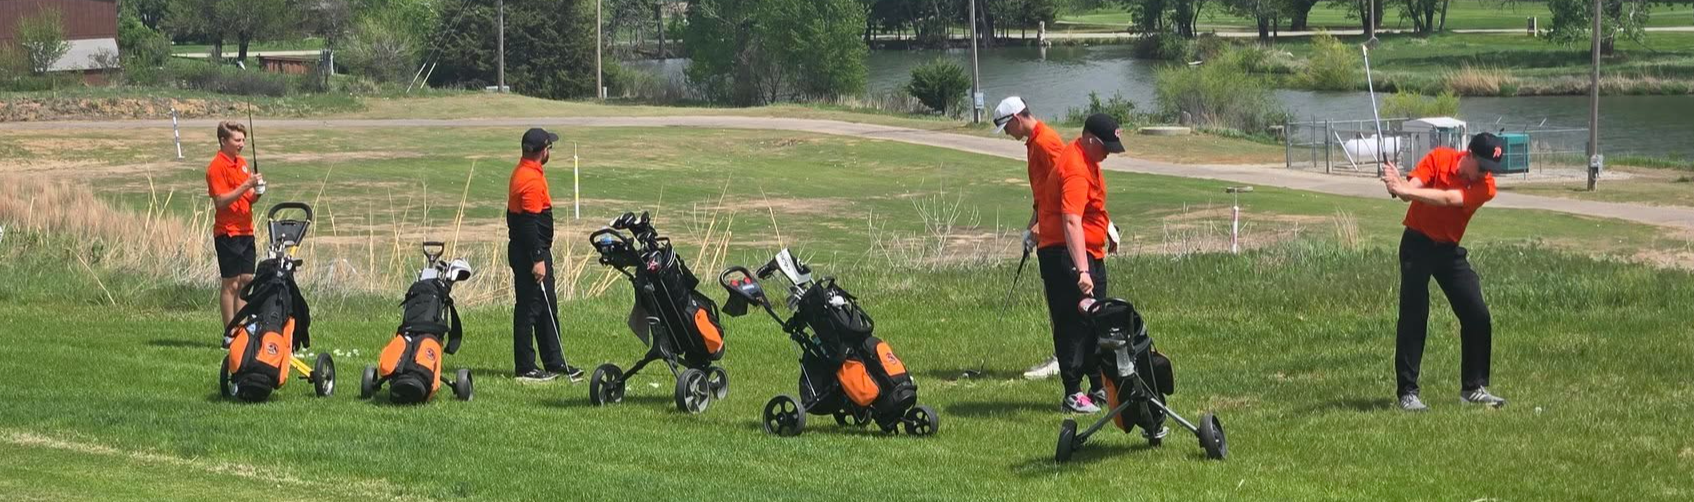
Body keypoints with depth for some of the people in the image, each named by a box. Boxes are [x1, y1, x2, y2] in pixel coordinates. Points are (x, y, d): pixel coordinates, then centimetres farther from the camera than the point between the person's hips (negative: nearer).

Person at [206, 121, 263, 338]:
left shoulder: (242, 163, 15)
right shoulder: (217, 167, -12)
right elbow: (221, 201, -19)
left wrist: (256, 192, 1)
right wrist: (246, 186, -24)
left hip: (245, 231, 8)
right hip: (227, 233, -8)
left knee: (246, 281, 9)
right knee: (230, 284, -5)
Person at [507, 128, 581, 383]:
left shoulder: (523, 171, 11)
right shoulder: (531, 179, -20)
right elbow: (529, 224, -23)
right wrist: (537, 259, -23)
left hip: (532, 251, 11)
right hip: (529, 253, -11)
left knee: (548, 306, 15)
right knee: (529, 308, -5)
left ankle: (554, 362, 22)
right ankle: (525, 369, 0)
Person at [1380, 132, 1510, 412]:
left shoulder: (1485, 187, -12)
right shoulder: (1439, 158, -11)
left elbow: (1448, 199, -28)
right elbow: (1411, 190, -21)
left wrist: (1405, 189, -39)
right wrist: (1399, 187, -46)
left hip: (1449, 250, 3)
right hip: (1417, 244, -3)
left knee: (1478, 317, 1)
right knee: (1414, 318, -9)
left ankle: (1473, 388, 14)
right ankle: (1407, 393, -7)